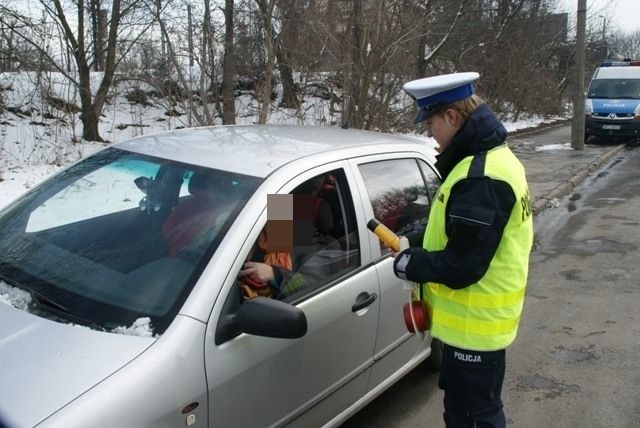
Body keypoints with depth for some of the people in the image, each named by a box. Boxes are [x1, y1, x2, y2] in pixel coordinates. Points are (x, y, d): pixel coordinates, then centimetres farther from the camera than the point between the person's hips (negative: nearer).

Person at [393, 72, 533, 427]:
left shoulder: (481, 178, -27)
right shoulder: (491, 159, 7)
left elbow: (462, 266, -27)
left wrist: (408, 263, -12)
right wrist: (416, 255, 4)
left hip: (474, 323, -10)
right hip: (477, 318, 10)